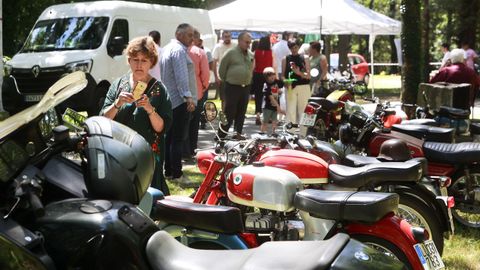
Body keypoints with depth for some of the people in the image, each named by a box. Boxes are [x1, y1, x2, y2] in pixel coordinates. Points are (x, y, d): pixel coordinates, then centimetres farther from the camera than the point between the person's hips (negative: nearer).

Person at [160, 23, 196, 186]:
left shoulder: (167, 49, 18)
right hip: (180, 100, -11)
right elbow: (181, 76, -24)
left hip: (169, 100, 11)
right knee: (178, 139, -9)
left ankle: (169, 171, 20)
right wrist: (188, 96, -28)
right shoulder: (179, 50, -15)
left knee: (169, 137, 14)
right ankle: (176, 175, -9)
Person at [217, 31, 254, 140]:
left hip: (245, 87, 6)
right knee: (229, 113, -5)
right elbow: (222, 69, -1)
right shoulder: (231, 53, -6)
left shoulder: (251, 55, 11)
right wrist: (227, 81, 7)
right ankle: (221, 135, 2)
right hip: (232, 87, -5)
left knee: (241, 113, 10)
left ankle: (238, 133, 19)